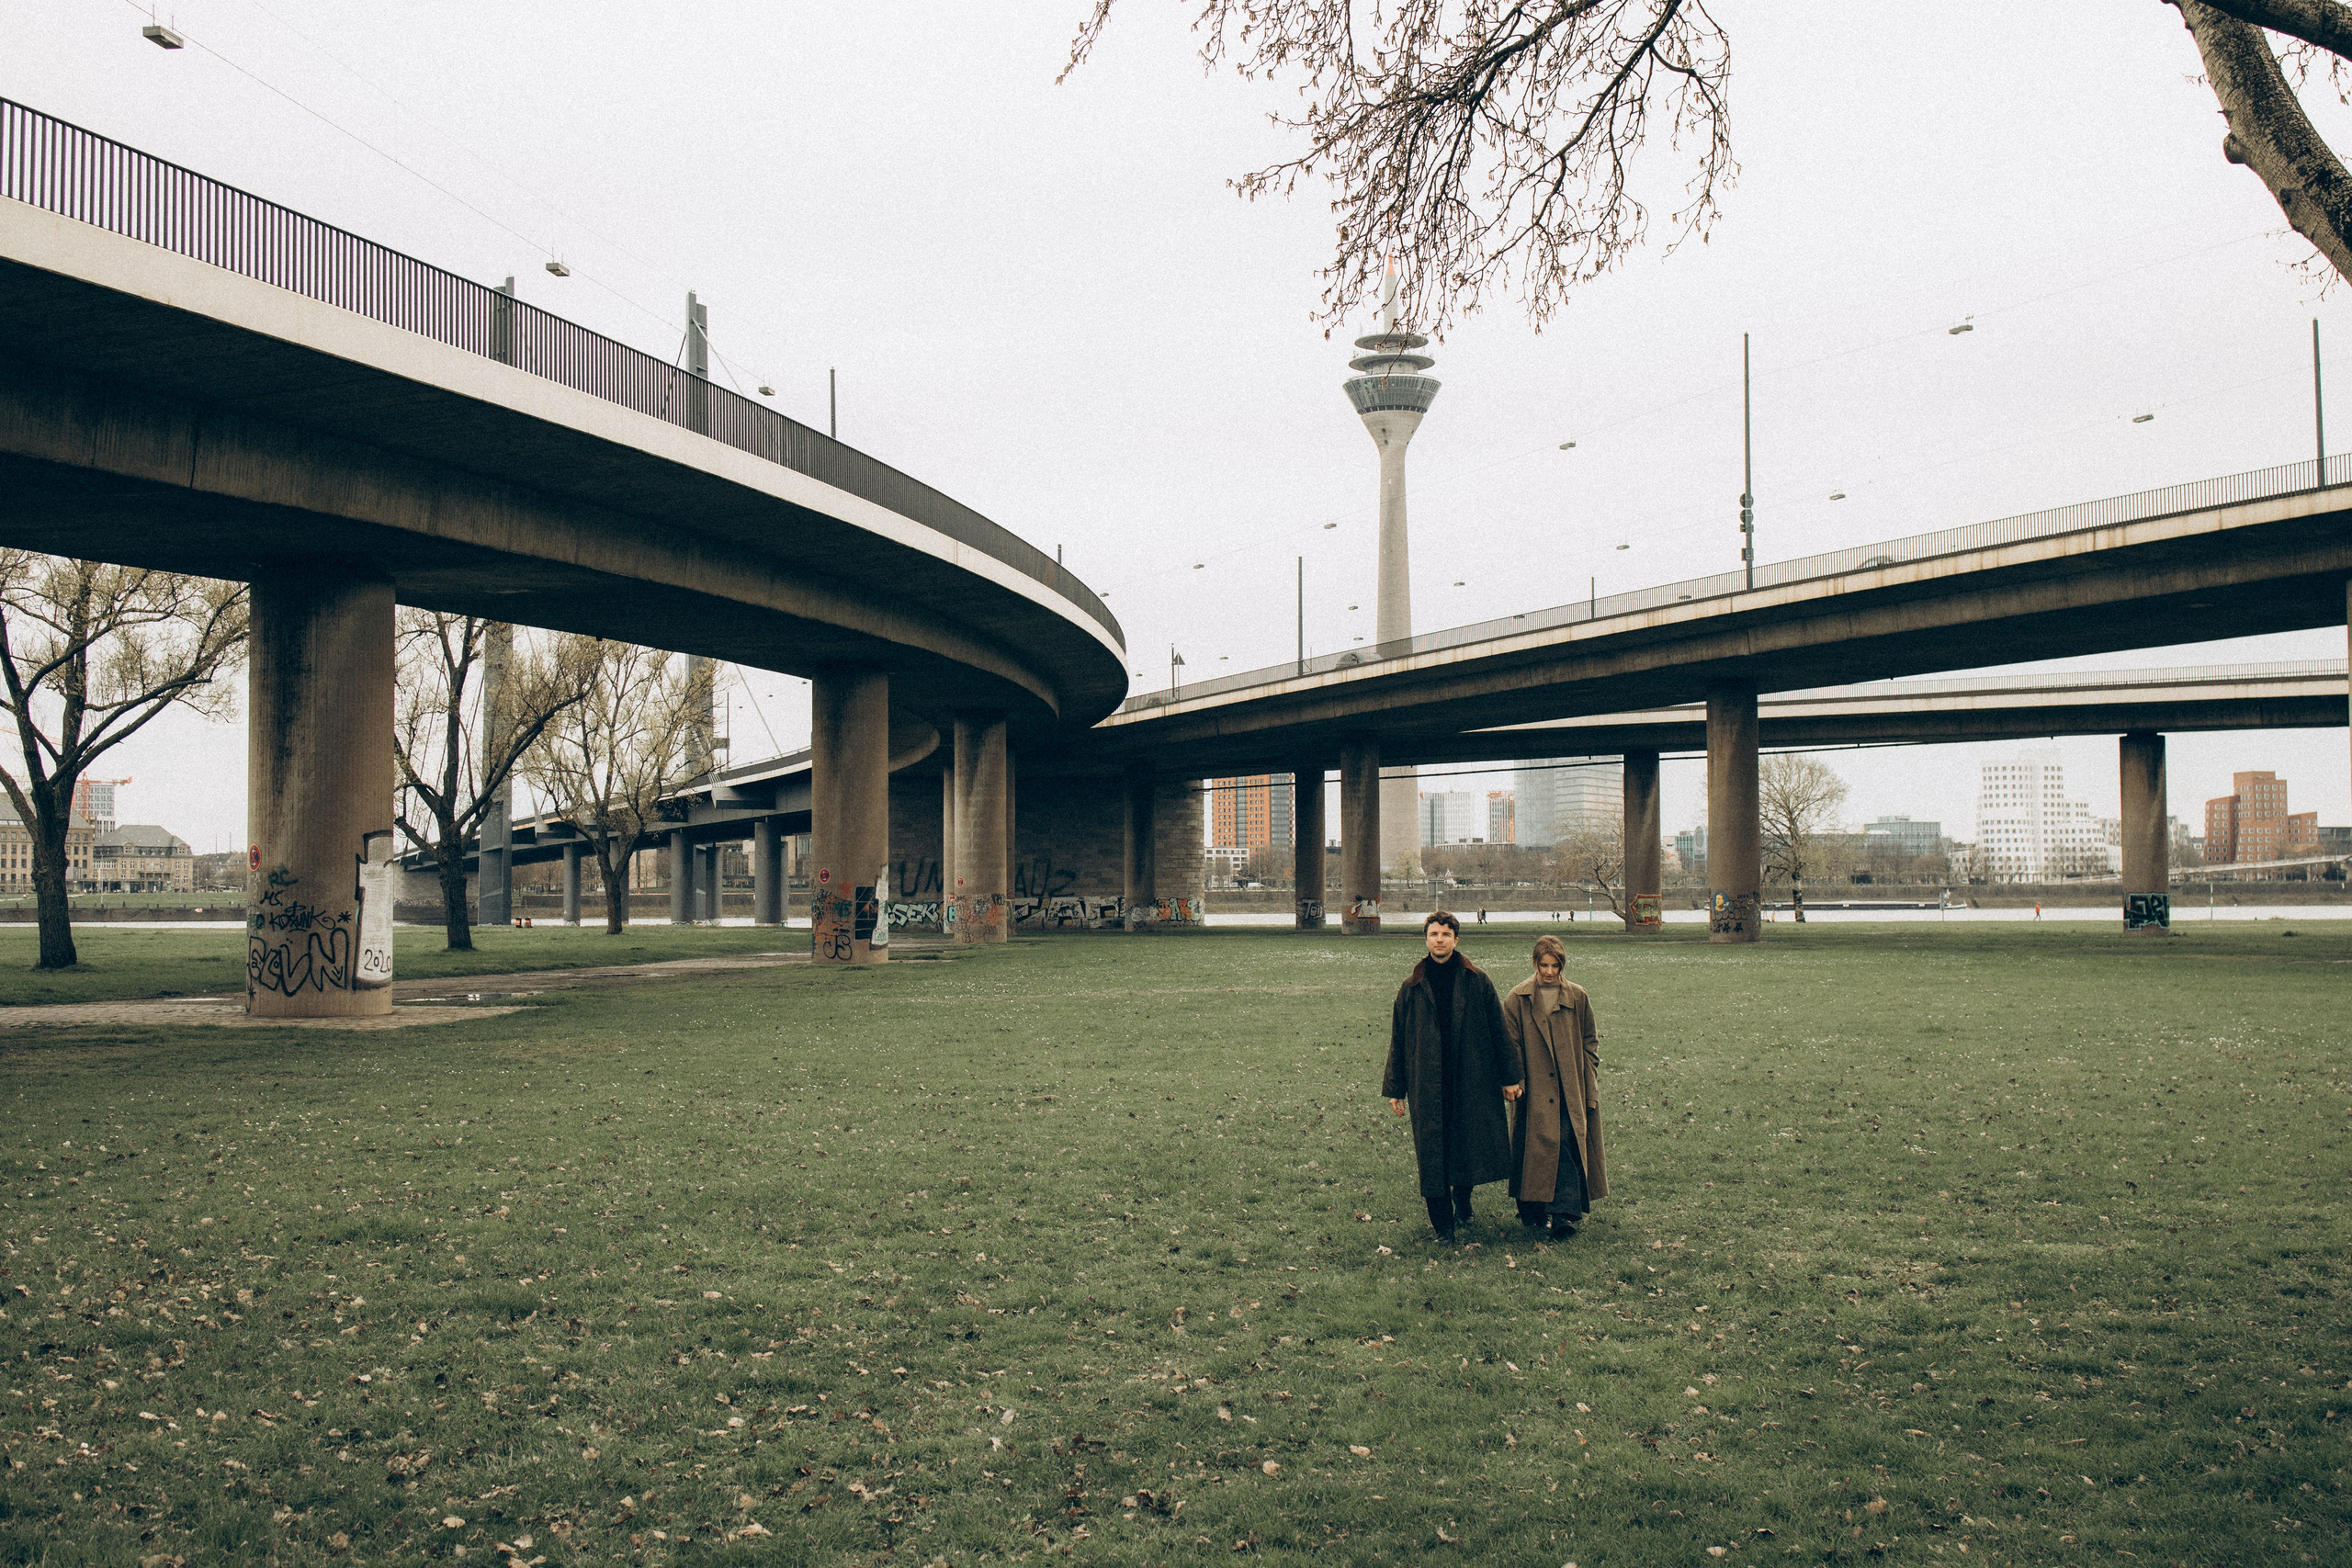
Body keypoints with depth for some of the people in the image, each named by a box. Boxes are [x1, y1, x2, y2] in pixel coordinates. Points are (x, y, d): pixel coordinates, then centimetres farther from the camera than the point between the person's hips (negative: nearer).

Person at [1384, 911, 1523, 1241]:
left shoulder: (1477, 982, 3)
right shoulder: (1412, 988, 5)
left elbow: (1498, 1031, 6)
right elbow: (1398, 1040, 8)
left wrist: (1508, 1077, 3)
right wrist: (1395, 1089, 6)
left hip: (1472, 1081, 0)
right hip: (1427, 1086, 0)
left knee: (1470, 1144, 8)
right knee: (1432, 1152, -2)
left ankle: (1462, 1200, 36)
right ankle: (1442, 1224, 8)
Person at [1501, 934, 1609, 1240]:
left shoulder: (1577, 997, 5)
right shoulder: (1518, 999, 2)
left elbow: (1590, 1042, 10)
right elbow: (1511, 1045, 3)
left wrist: (1590, 1084, 5)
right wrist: (1516, 1082, -5)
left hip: (1570, 1089, 0)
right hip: (1534, 1090, 0)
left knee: (1567, 1143, -9)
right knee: (1534, 1144, 1)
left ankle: (1563, 1214, -12)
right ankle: (1532, 1210, 16)